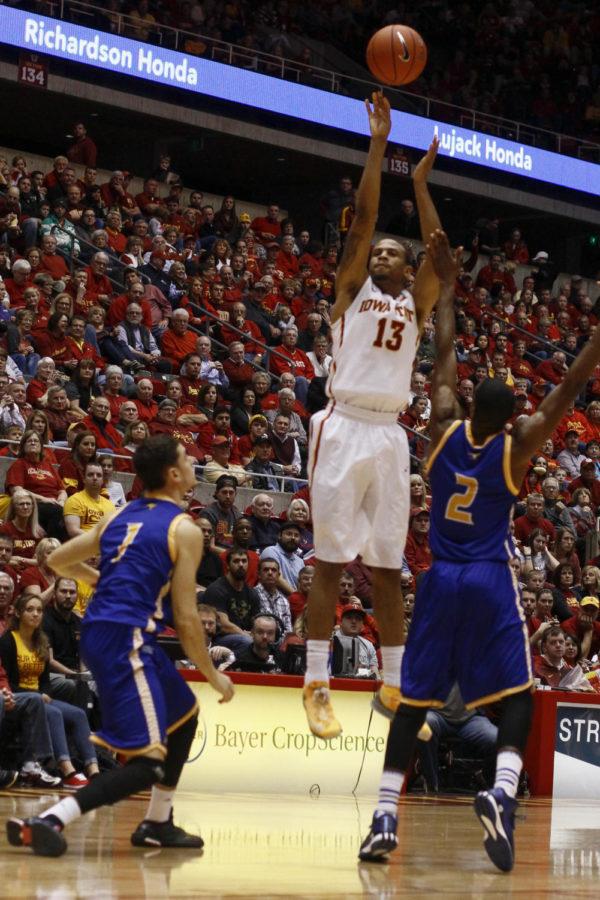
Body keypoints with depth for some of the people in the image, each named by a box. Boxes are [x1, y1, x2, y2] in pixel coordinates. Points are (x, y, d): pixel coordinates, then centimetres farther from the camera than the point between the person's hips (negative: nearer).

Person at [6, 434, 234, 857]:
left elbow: (59, 560, 23)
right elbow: (186, 619, -6)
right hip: (126, 637, -9)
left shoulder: (122, 516, 16)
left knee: (185, 714, 26)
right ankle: (49, 821, -25)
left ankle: (158, 824, 29)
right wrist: (215, 676, 6)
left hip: (97, 631, 9)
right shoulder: (184, 530, -5)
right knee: (147, 762, -11)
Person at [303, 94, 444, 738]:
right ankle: (317, 686, -3)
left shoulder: (415, 303, 18)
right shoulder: (351, 288, 9)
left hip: (390, 434, 4)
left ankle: (393, 685, 12)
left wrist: (420, 182, 10)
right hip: (344, 428, -4)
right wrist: (378, 142, 0)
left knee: (387, 562, 7)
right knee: (330, 559, -4)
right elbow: (363, 218, 0)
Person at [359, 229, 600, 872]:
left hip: (440, 579, 3)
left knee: (415, 699, 5)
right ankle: (501, 791, -25)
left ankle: (384, 818, -2)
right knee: (515, 695, 2)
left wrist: (448, 284, 15)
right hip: (491, 581, -3)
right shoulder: (517, 445, -8)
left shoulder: (445, 429, -1)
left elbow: (444, 356, 8)